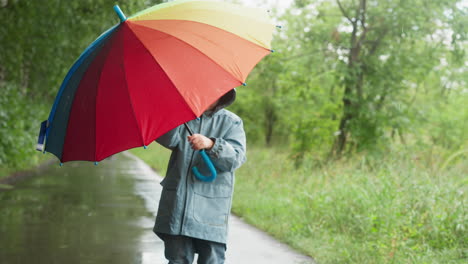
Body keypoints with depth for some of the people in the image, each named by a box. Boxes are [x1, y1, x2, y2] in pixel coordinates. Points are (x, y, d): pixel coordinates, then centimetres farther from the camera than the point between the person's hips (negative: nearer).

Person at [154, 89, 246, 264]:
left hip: (211, 210, -2)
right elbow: (168, 140, -10)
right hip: (177, 204, 2)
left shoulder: (231, 122, 5)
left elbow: (236, 158, -11)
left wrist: (211, 145, -29)